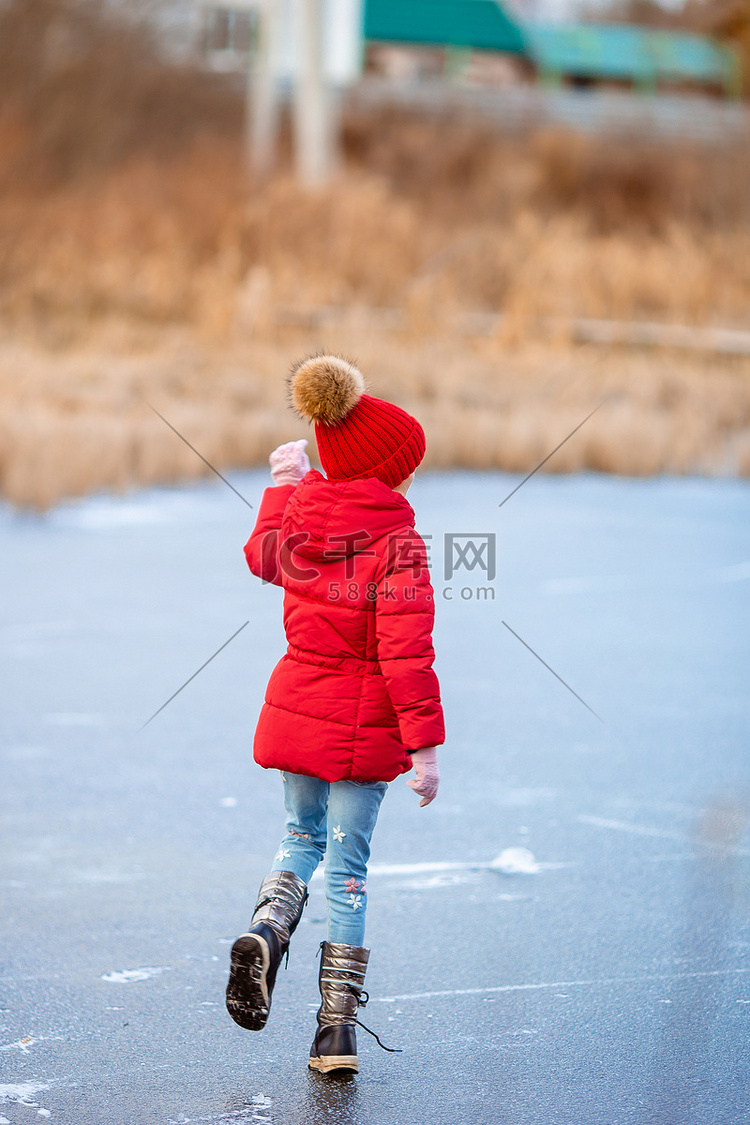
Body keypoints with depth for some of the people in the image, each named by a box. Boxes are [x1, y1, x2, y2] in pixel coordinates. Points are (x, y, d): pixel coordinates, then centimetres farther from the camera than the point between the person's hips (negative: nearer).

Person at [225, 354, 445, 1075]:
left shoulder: (297, 512, 0)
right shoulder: (396, 541, -17)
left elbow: (261, 557, 24)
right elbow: (406, 651, -21)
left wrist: (283, 484, 36)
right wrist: (424, 745, -18)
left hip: (296, 710, 4)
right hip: (365, 727, -4)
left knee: (302, 836, 24)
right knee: (348, 866, 5)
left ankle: (265, 929, -7)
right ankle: (338, 1027, 6)